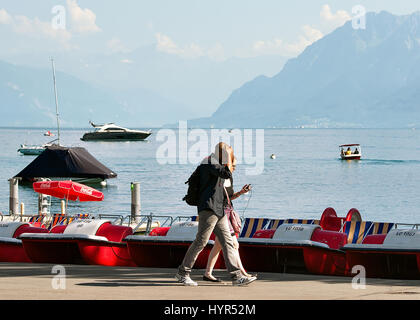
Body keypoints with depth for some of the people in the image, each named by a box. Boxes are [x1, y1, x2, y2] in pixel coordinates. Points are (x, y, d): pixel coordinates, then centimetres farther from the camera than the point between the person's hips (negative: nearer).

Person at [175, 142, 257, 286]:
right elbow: (227, 173, -21)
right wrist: (228, 156, -7)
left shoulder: (215, 163, 23)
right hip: (209, 208, -10)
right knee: (201, 241, -9)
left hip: (218, 210, 10)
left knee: (227, 241, 2)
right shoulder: (209, 162, -8)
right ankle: (182, 273, -1)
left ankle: (236, 276, -2)